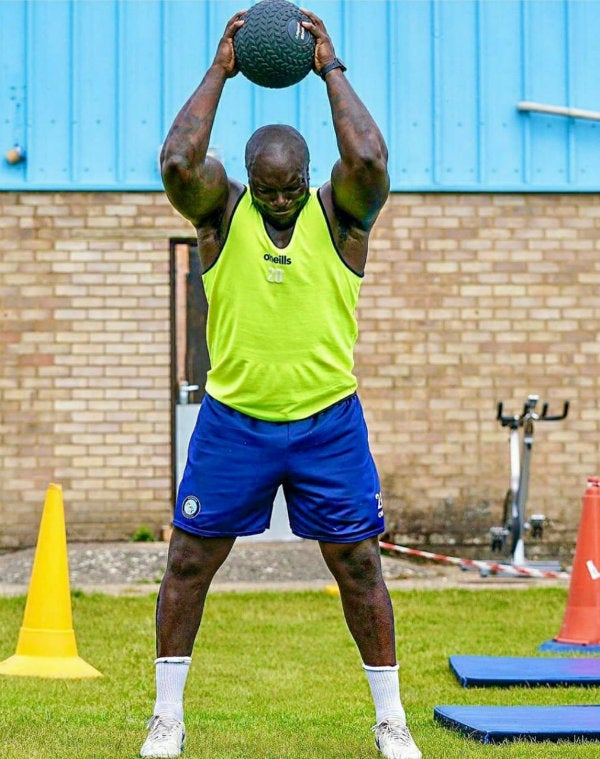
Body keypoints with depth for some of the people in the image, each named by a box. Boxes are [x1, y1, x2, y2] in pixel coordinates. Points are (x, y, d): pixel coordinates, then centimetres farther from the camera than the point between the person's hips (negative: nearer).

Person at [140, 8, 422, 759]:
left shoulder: (340, 213, -2)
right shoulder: (221, 211, -1)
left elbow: (369, 160, -24)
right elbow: (178, 161, -21)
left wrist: (331, 71, -14)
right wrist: (218, 72, -14)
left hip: (328, 423, 0)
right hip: (233, 419, 1)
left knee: (358, 564, 3)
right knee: (188, 561, 2)